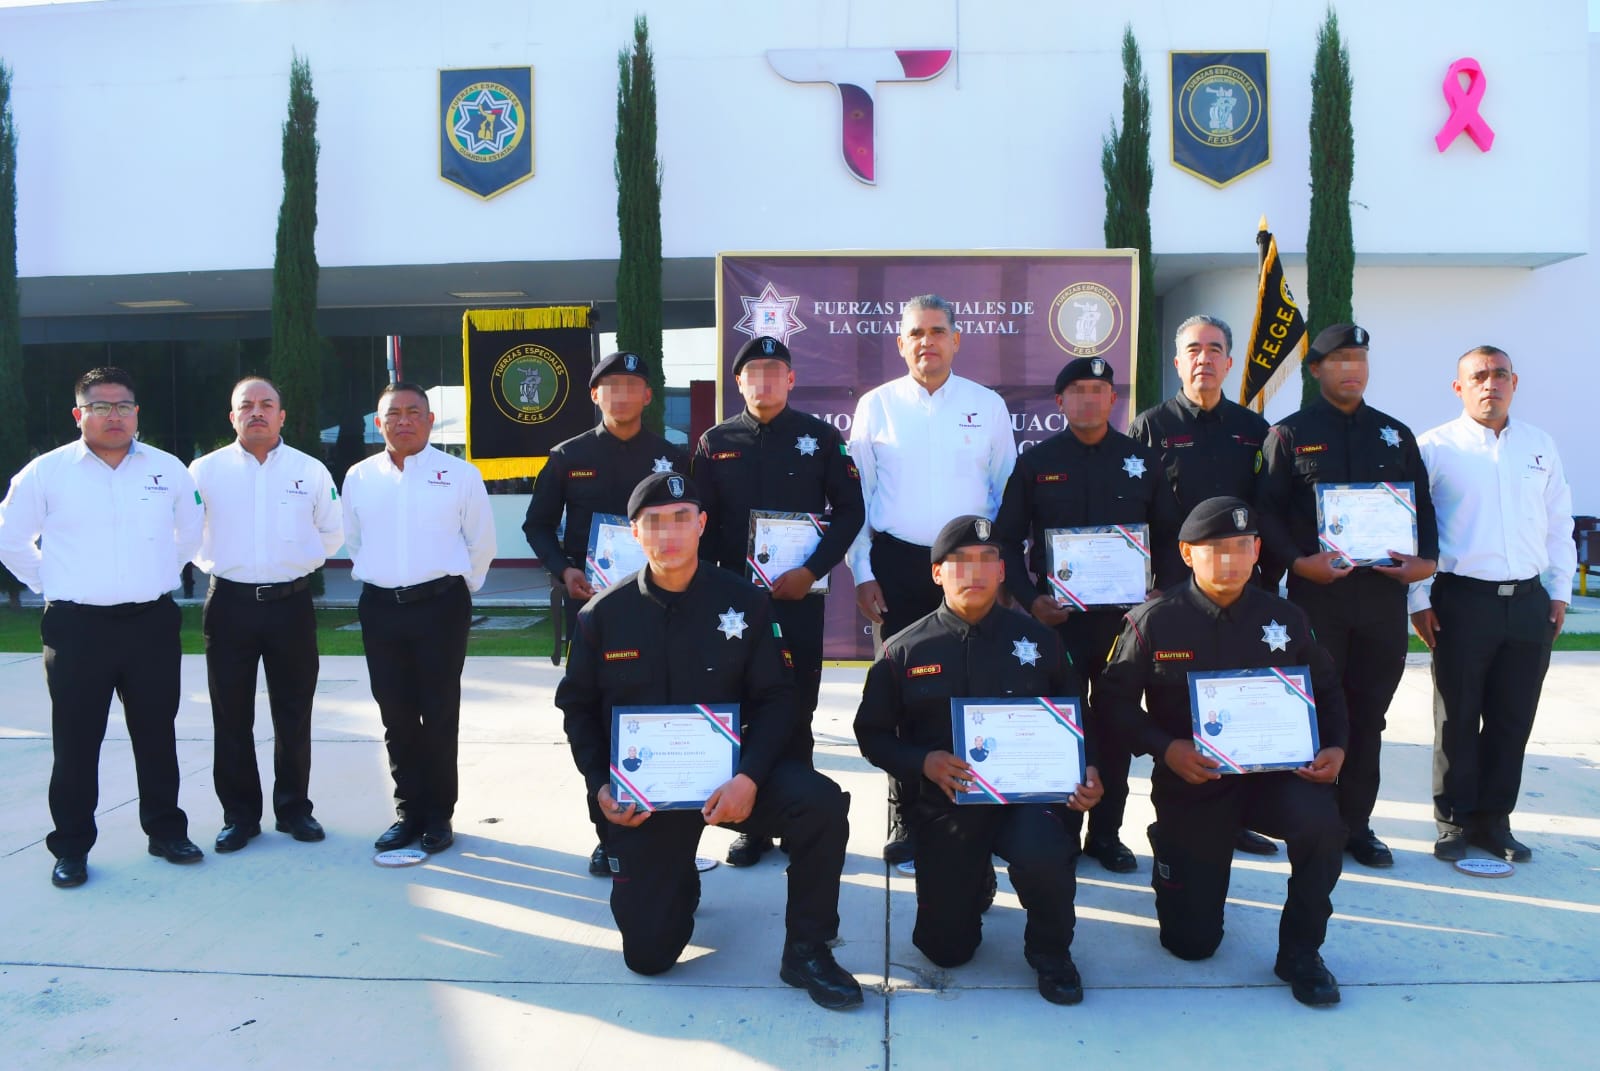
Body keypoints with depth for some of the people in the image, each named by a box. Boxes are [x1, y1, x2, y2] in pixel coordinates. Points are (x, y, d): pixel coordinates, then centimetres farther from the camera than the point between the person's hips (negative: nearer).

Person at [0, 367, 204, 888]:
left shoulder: (168, 469, 5)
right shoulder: (47, 471, -1)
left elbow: (190, 531, 19)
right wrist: (52, 584, 5)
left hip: (152, 624, 2)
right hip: (77, 627, -2)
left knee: (157, 735, 11)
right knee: (75, 742, 4)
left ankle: (166, 831, 24)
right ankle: (71, 848, 17)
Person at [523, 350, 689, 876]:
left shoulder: (672, 458, 6)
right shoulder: (568, 457, 5)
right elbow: (537, 525, 11)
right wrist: (564, 570, -6)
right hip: (589, 600, 1)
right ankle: (607, 833, 15)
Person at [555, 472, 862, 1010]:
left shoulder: (744, 602, -7)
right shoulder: (603, 614, -4)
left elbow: (776, 698, -8)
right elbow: (577, 707, 5)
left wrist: (750, 776, -24)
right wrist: (600, 785, -9)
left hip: (728, 770, 0)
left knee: (822, 804, -30)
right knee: (648, 954, 0)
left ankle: (806, 950, -8)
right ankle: (678, 882, 36)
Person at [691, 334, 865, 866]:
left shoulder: (821, 437, 2)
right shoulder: (715, 442, 7)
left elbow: (850, 509, 0)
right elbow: (701, 520, 8)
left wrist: (812, 570, -11)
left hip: (799, 593, -1)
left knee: (797, 709, 3)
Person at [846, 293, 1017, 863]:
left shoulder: (988, 406, 6)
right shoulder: (876, 406, 5)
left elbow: (1008, 493, 10)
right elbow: (856, 496, 6)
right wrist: (862, 573, 0)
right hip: (896, 564, 0)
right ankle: (905, 817, 14)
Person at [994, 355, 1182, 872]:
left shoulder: (1143, 461, 7)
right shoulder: (1035, 463, 2)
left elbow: (1169, 536, 10)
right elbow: (1008, 539, 2)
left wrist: (1163, 590, -5)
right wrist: (1030, 599, -10)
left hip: (1126, 611, 2)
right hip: (1057, 613, -1)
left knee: (1116, 724, 8)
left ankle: (1107, 832, 20)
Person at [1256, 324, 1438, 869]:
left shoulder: (1395, 435, 14)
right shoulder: (1290, 434, 2)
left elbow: (1423, 505, 15)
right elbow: (1266, 509, -3)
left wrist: (1427, 558, -3)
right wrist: (1298, 561, -17)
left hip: (1385, 593, 4)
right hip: (1317, 590, -3)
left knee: (1368, 713, 9)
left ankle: (1355, 823, 21)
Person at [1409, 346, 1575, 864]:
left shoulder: (1541, 446, 11)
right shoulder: (1435, 447, -2)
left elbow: (1559, 524, 16)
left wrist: (1560, 591, 10)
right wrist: (1417, 597, -6)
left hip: (1529, 602, 4)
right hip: (1462, 601, -4)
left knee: (1513, 719, 8)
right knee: (1457, 719, 3)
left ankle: (1494, 820, 21)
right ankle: (1455, 823, 15)